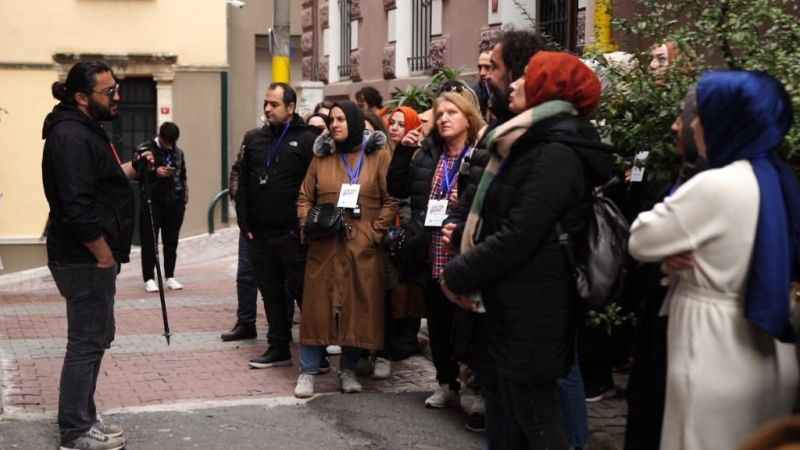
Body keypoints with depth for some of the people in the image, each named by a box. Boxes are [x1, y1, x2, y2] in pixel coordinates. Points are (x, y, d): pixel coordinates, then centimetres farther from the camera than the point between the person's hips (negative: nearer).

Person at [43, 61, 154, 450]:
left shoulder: (84, 131, 14)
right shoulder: (71, 136, -19)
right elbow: (77, 206, -26)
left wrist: (131, 169, 12)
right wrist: (105, 255, -20)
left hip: (89, 258, 11)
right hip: (86, 260, -11)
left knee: (96, 337, 18)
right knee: (87, 342, -3)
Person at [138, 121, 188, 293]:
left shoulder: (178, 152, 12)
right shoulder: (144, 149, -3)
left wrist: (184, 193, 10)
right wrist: (155, 172, -20)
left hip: (174, 202, 4)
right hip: (152, 202, -4)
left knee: (171, 241, 8)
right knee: (149, 241, -1)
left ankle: (170, 277, 18)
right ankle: (149, 278, 5)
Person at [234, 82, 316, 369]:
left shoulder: (306, 140, -6)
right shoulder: (254, 139, 11)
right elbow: (244, 186, 13)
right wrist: (245, 224, 7)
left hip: (292, 234, -5)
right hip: (260, 234, 6)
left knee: (302, 291, -1)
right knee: (272, 293, 12)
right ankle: (278, 348, 22)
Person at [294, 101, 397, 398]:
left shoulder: (378, 155, 3)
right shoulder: (322, 156, 12)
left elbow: (391, 200, -1)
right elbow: (305, 198, 13)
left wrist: (375, 232, -9)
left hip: (363, 247, -2)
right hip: (324, 246, 2)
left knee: (358, 307, 3)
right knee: (317, 306, 1)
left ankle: (348, 370, 17)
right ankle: (308, 371, 9)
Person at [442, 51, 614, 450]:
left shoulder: (555, 153, -18)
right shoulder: (535, 144, 15)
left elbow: (518, 235, -23)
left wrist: (458, 275, -12)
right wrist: (467, 273, 7)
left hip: (531, 312, -10)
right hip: (513, 306, 10)